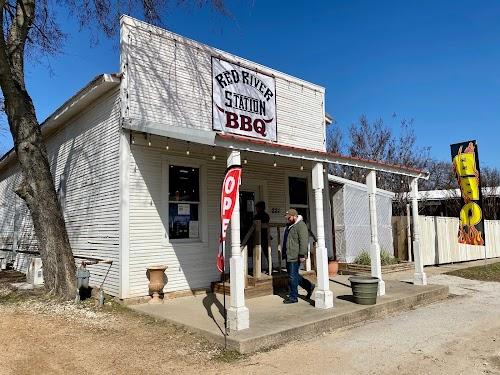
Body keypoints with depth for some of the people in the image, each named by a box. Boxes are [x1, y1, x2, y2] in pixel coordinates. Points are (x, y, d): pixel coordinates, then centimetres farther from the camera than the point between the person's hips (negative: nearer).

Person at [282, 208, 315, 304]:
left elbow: (304, 241, -20)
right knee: (294, 275, 15)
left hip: (295, 257, -10)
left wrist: (302, 255, -23)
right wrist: (284, 254, 26)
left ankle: (293, 297, 9)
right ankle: (309, 286, 29)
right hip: (289, 256, 10)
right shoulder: (289, 226, 16)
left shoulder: (301, 226, -14)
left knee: (293, 276, -2)